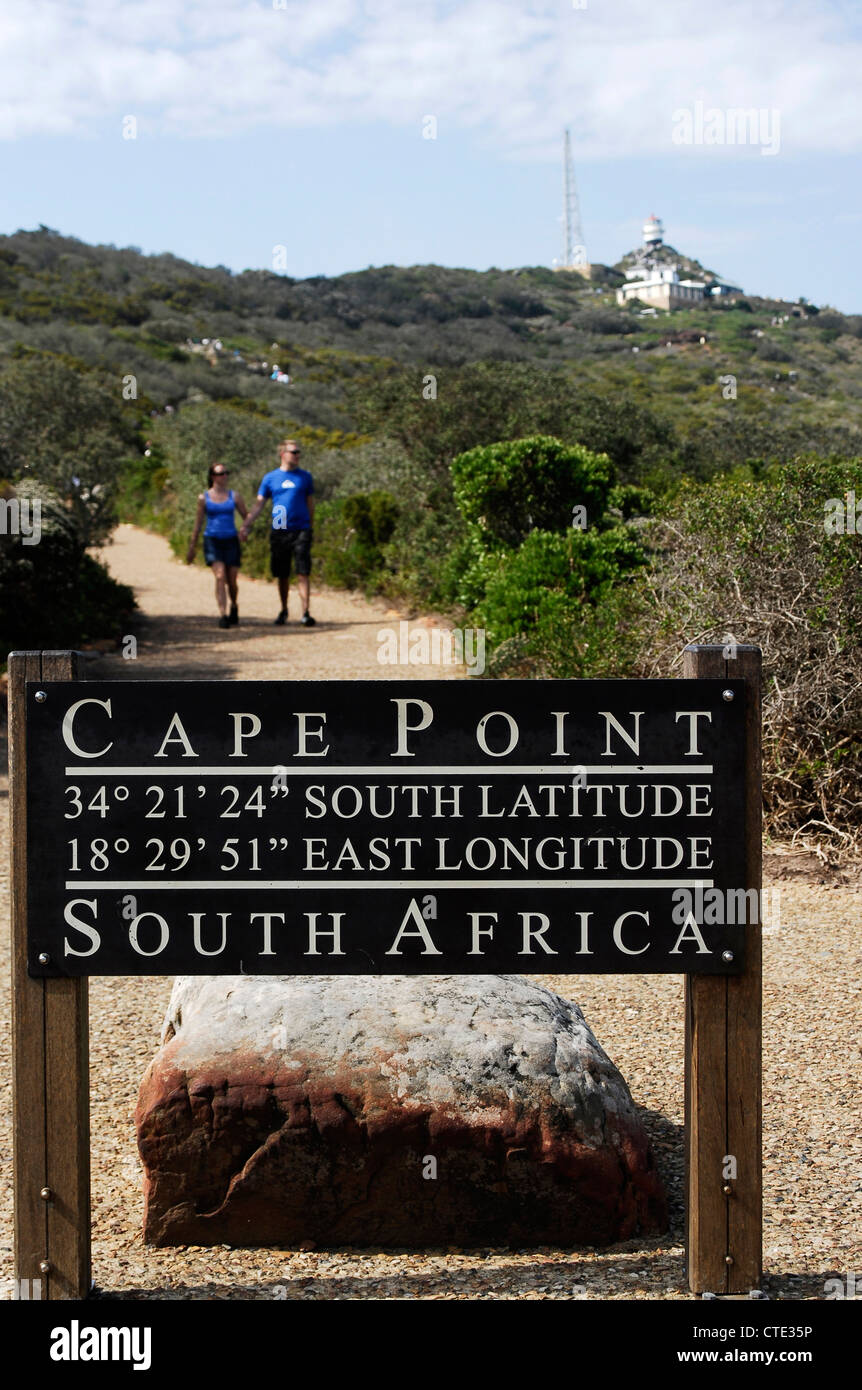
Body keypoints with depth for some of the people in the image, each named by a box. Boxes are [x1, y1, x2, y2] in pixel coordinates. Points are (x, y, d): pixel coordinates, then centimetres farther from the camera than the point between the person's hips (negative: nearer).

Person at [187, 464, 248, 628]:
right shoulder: (204, 498, 5)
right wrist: (192, 547, 11)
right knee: (220, 577, -18)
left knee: (231, 581, 3)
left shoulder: (234, 496, 8)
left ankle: (234, 606, 33)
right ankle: (223, 615, -20)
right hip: (212, 539, -2)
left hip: (231, 540, 2)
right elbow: (198, 523, 10)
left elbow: (246, 516, 10)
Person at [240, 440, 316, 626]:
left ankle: (305, 612, -15)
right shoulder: (270, 478, 6)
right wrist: (246, 526, -2)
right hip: (279, 532, 1)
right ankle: (283, 611, 25)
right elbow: (259, 504, 8)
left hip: (300, 531, -1)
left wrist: (309, 529, 16)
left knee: (302, 574, -11)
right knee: (282, 575, 9)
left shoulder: (305, 477, 7)